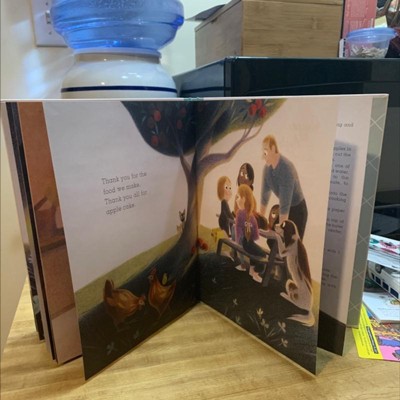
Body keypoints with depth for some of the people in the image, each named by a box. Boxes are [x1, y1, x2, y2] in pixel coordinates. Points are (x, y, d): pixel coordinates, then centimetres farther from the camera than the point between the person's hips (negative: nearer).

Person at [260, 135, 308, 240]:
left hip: (297, 209, -7)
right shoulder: (267, 168, -8)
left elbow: (285, 201, -33)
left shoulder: (287, 168, -32)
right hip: (285, 209, 7)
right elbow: (265, 194, 1)